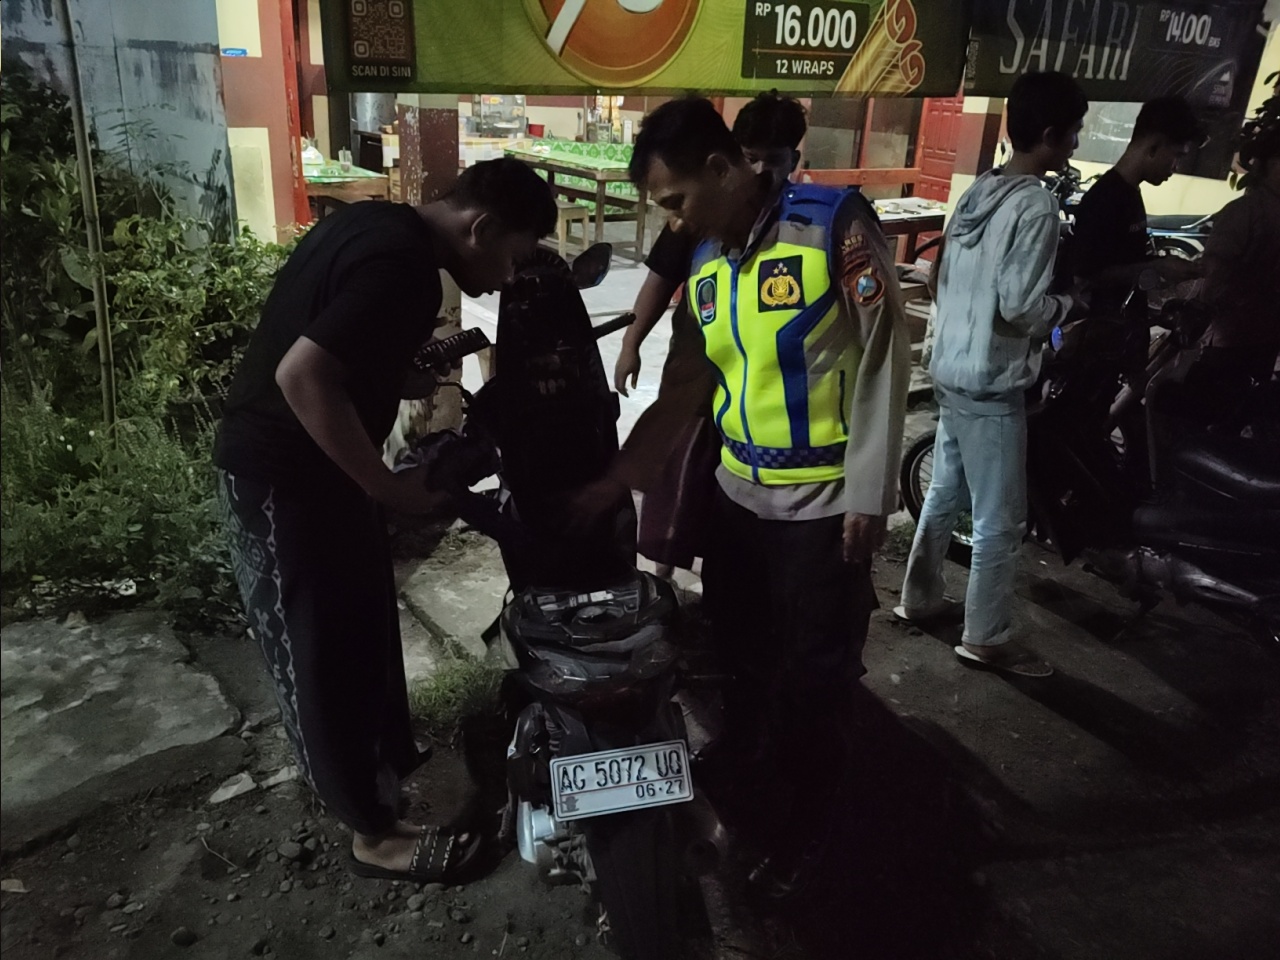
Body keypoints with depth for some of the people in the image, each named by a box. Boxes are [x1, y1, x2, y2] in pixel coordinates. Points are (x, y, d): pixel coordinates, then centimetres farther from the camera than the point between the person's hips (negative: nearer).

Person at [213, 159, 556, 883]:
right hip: (287, 477, -10)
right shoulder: (403, 265, -25)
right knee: (324, 652, 3)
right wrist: (387, 484, -23)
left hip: (312, 463, 10)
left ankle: (397, 758, 41)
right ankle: (375, 831, 18)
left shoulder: (383, 226, 6)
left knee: (368, 624, 22)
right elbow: (302, 375, -32)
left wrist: (426, 359, 8)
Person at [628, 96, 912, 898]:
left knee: (815, 680, 9)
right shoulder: (703, 267, 7)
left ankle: (804, 831, 32)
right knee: (741, 658, 22)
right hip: (737, 498, 6)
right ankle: (737, 786, 47)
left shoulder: (836, 224, -13)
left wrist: (870, 494, -14)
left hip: (825, 506, -6)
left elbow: (885, 356, -13)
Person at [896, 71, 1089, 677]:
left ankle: (920, 598, 34)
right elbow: (1020, 306, -23)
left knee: (944, 495, 20)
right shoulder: (1035, 207, -18)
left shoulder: (978, 191, 9)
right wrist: (1069, 304, -5)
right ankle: (987, 637, 16)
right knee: (1000, 519, 3)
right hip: (992, 384, -9)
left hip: (950, 370, 9)